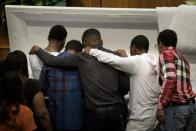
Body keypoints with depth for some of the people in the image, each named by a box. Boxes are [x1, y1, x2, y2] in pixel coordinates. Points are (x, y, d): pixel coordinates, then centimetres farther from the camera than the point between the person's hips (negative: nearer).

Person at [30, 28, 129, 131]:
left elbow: (53, 61, 3)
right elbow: (126, 85, 10)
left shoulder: (81, 58, 1)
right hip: (116, 109, 2)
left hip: (95, 111, -2)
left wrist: (37, 50, 20)